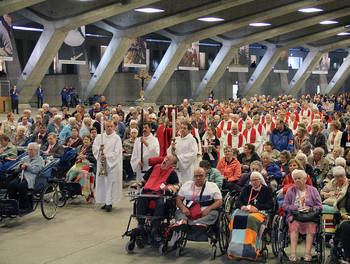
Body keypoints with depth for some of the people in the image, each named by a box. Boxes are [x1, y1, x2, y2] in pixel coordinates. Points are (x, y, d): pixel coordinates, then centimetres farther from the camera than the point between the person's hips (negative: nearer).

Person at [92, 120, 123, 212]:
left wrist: (106, 156, -16)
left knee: (110, 183, -7)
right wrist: (99, 149, -15)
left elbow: (116, 152, -8)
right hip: (101, 163, 5)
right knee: (102, 182, 5)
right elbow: (94, 147, 6)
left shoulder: (116, 138, -2)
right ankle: (106, 202, 13)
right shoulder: (99, 137, 11)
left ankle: (109, 203, -6)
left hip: (112, 163, -4)